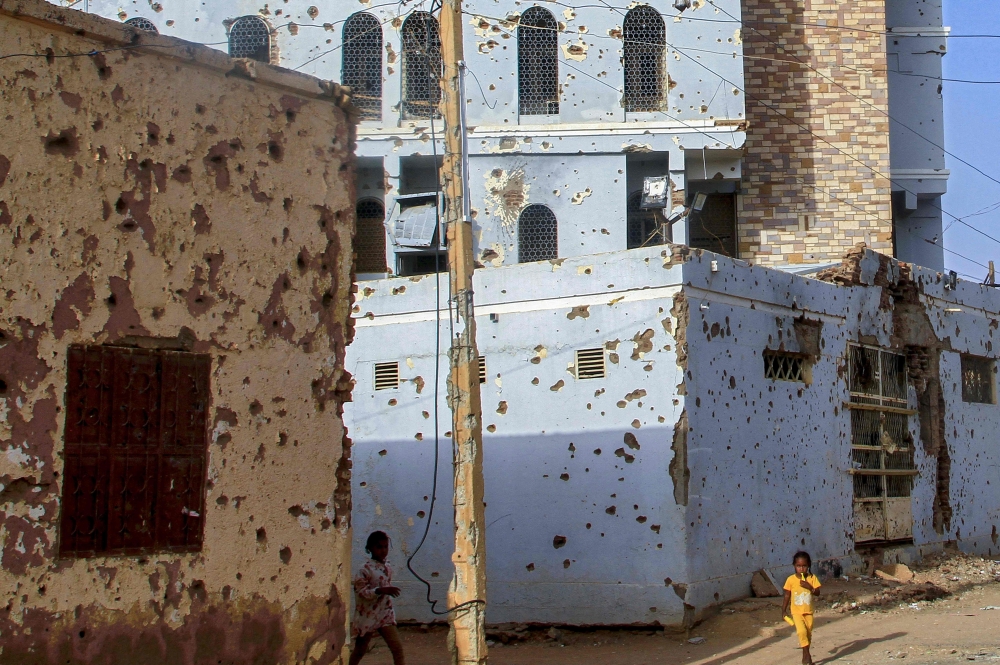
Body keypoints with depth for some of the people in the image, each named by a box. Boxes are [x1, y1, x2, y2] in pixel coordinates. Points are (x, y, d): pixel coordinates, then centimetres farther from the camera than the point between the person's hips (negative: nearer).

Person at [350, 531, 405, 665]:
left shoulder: (388, 568, 6)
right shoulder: (366, 569, -15)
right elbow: (360, 591, -21)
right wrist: (380, 590, -31)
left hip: (385, 614, 5)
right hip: (368, 615, -5)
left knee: (397, 647, -6)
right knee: (360, 650, 10)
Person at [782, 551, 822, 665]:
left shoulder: (812, 578, -2)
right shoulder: (791, 579, -5)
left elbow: (817, 592, -6)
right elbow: (787, 595, 2)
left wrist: (809, 586, -23)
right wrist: (784, 610, 3)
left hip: (808, 612, 2)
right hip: (796, 612, -2)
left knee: (808, 634, 9)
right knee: (802, 631, -20)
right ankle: (807, 655, -12)